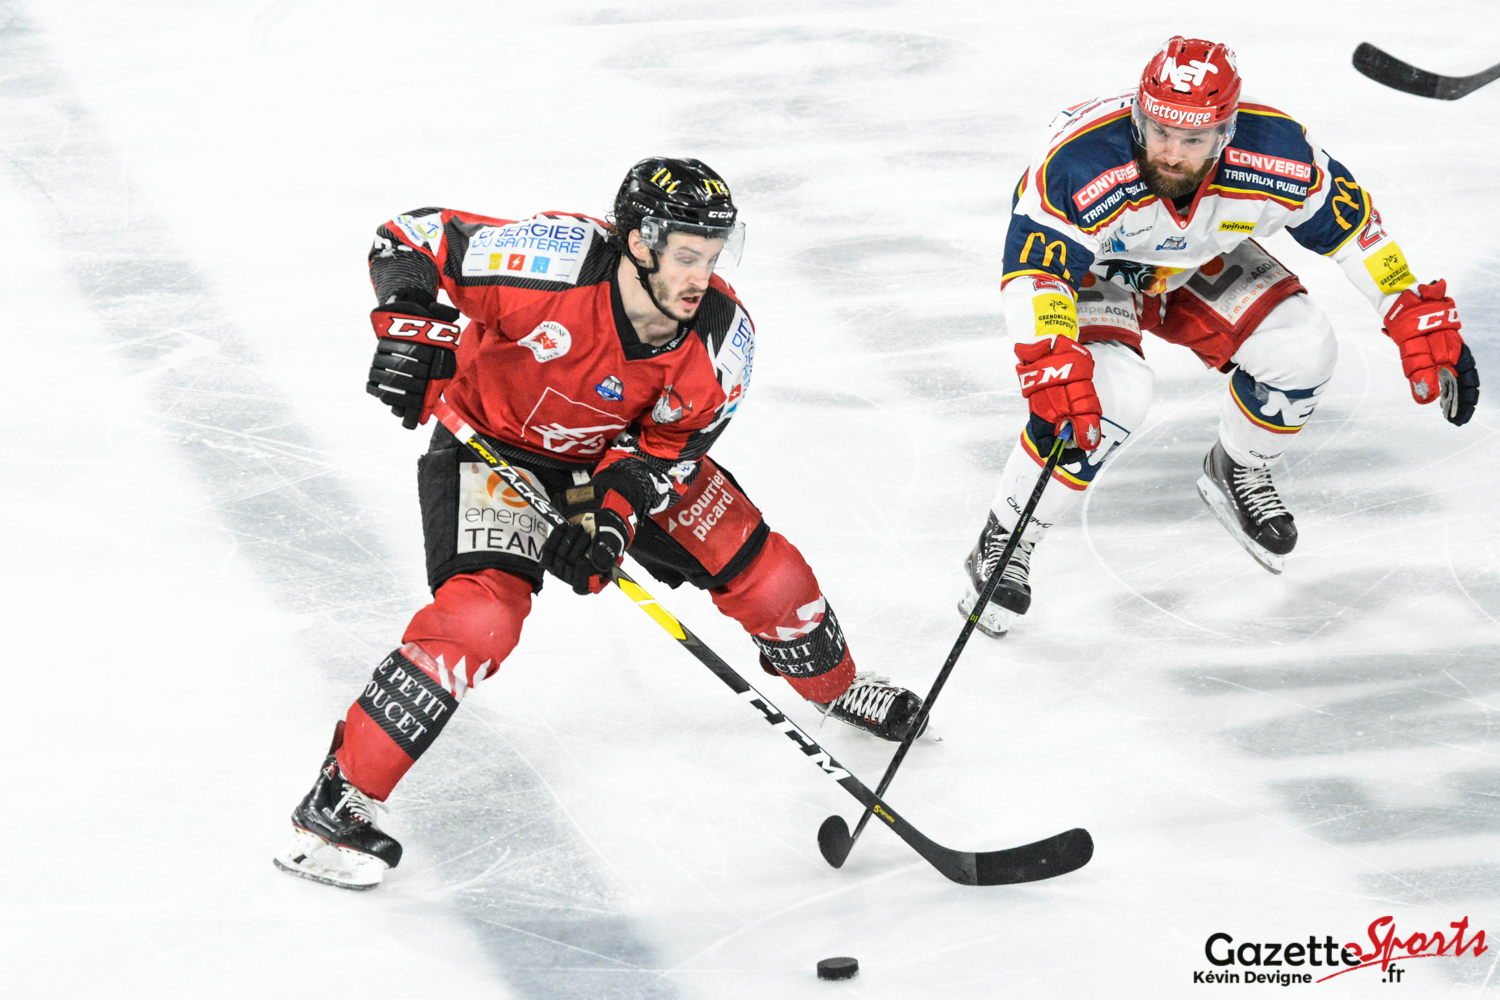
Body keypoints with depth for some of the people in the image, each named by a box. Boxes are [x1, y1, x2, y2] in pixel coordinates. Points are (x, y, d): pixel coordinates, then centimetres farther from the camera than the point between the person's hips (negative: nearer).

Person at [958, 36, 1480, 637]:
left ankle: (1236, 474, 18)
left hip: (1194, 265, 4)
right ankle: (1003, 544, -12)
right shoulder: (1081, 165, -41)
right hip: (1088, 266, -4)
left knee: (1300, 348, -13)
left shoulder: (1273, 156, -30)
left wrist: (1420, 318, -13)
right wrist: (1052, 370, -56)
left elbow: (1350, 221, -15)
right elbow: (1033, 271, -41)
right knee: (1109, 390, -30)